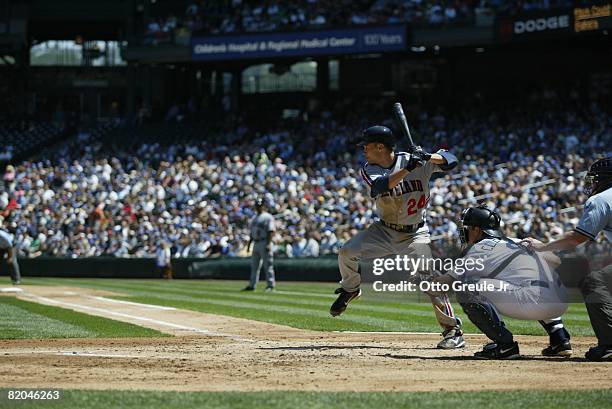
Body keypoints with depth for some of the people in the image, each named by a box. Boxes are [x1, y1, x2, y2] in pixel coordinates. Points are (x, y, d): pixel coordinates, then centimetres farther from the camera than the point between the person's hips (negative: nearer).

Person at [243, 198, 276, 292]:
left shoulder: (268, 217, -8)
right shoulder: (255, 218, 18)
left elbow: (270, 231, -15)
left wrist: (268, 244, -23)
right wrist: (249, 243, 18)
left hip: (264, 243, -9)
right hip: (256, 244, 9)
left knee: (268, 266, -6)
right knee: (254, 266, 10)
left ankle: (270, 285, -4)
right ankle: (252, 285, 14)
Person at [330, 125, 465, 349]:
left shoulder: (417, 161, -11)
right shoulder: (368, 170, -7)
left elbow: (450, 160, -17)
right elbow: (381, 186, -28)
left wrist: (427, 157, -36)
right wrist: (408, 168, -40)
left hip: (415, 235, -3)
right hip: (384, 230, 3)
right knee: (347, 253, -14)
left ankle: (453, 330, -5)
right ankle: (350, 289, 17)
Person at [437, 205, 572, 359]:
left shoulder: (478, 249, 9)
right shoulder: (516, 242, 28)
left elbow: (445, 282, 11)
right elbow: (557, 261, 27)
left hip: (533, 303, -8)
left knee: (465, 289, -2)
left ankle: (504, 344, -5)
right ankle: (560, 339, 24)